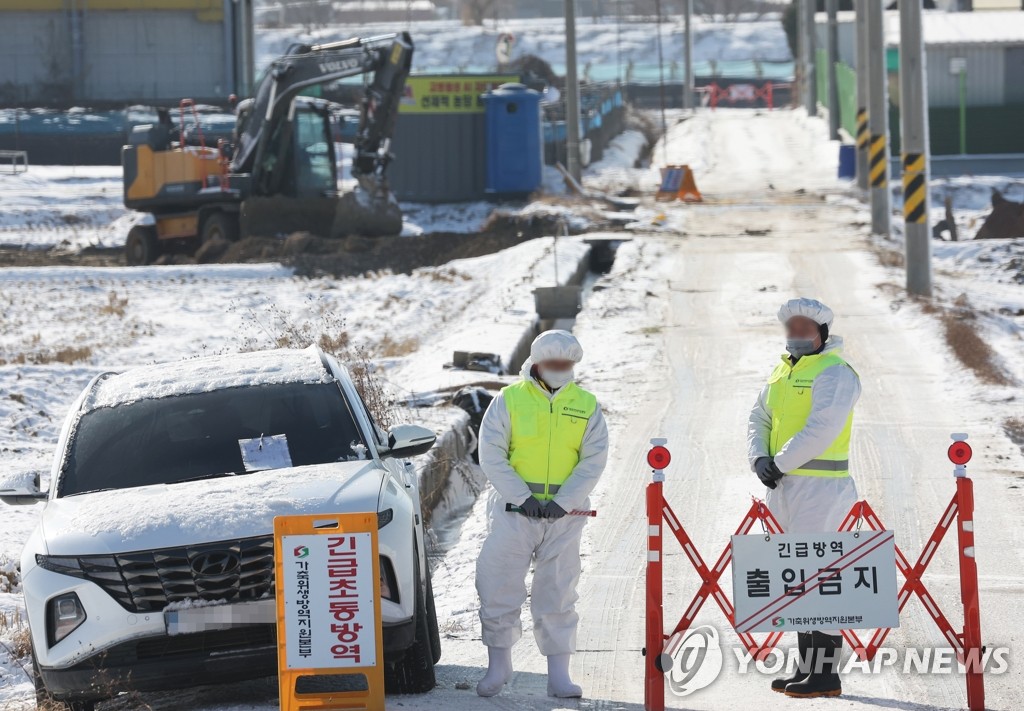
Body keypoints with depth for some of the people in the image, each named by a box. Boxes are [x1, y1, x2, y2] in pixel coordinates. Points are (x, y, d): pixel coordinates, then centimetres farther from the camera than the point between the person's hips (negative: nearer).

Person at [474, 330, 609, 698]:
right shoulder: (509, 401, 1)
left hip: (565, 515, 1)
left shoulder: (586, 405, 6)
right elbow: (492, 456, -4)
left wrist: (564, 502, -12)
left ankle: (559, 675, 7)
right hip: (514, 511, -1)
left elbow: (594, 460, 0)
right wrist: (522, 497, -14)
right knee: (499, 587, -1)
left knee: (558, 595, 4)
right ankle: (498, 664, 13)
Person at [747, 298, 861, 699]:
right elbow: (760, 420, 16)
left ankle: (825, 674, -10)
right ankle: (807, 668, 17)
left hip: (818, 486, -9)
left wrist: (780, 463, -15)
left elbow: (822, 429, -21)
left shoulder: (833, 372, -11)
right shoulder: (783, 371, 17)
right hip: (784, 487, 9)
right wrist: (759, 458, -3)